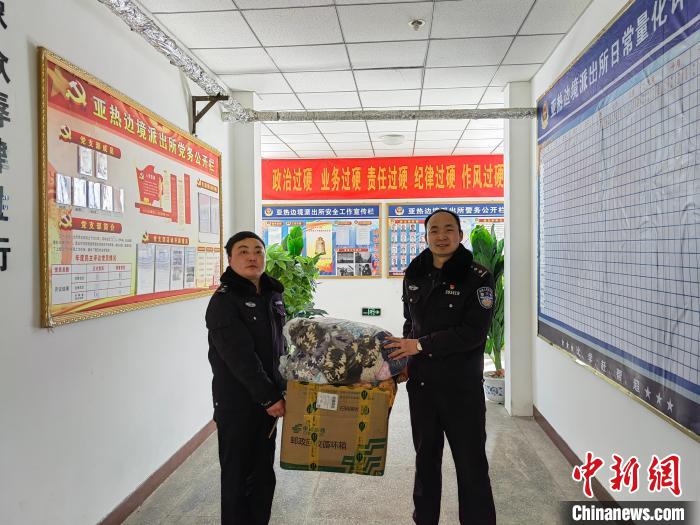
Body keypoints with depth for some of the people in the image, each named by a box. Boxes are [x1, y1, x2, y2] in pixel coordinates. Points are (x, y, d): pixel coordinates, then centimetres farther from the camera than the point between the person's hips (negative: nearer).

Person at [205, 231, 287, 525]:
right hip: (236, 403, -6)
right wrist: (269, 397, -19)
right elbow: (240, 357, -20)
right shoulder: (223, 301, -14)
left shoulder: (273, 295, 7)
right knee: (237, 475, 8)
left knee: (264, 473, 16)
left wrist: (282, 388, 9)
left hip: (268, 399, 6)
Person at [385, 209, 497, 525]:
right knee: (425, 458, 18)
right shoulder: (413, 276, 6)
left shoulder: (477, 278, -10)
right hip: (420, 383, 5)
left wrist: (421, 345, -19)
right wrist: (404, 354, 7)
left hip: (462, 387, -5)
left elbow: (474, 332, -19)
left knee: (471, 463, 4)